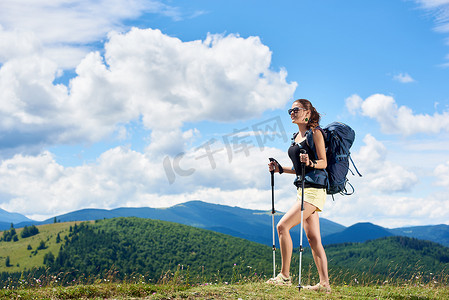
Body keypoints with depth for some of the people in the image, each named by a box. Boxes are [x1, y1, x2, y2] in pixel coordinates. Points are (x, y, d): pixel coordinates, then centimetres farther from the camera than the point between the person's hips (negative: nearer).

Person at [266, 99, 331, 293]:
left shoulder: (315, 132, -4)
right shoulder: (296, 137, 20)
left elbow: (323, 163, -9)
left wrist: (310, 162, -28)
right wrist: (280, 169, 14)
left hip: (314, 189, -9)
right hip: (303, 188, 9)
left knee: (283, 226, -17)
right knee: (313, 238, 5)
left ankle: (285, 276, -12)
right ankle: (324, 283, 7)